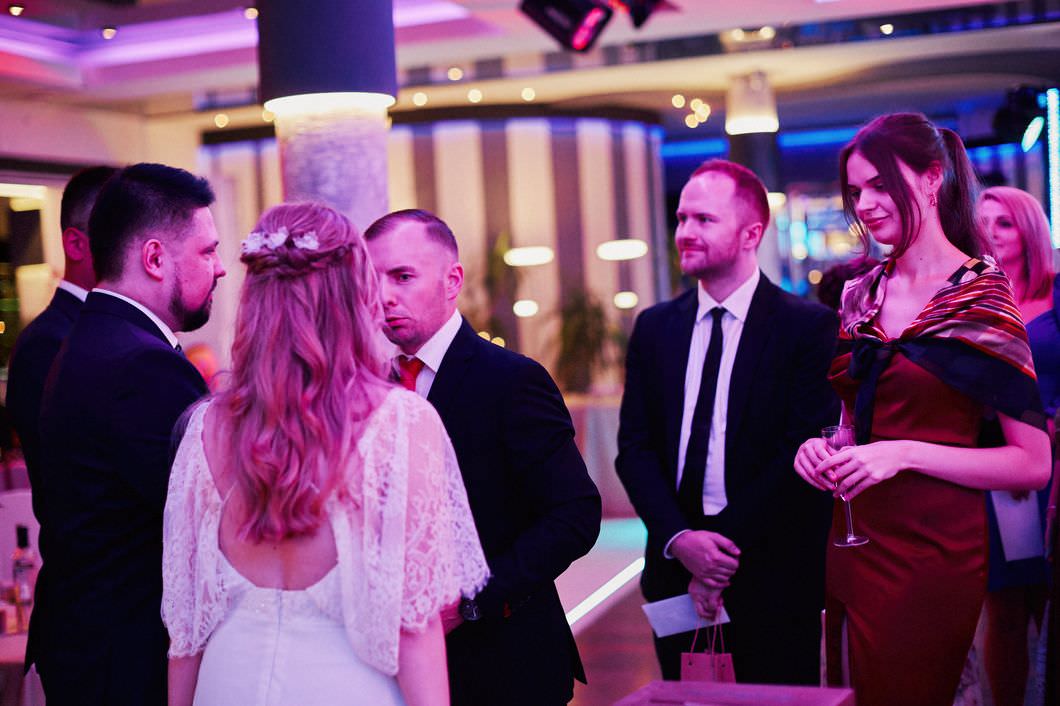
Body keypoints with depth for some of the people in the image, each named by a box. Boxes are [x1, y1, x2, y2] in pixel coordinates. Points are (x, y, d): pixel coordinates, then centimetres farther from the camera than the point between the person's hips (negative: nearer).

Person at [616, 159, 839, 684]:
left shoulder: (809, 326, -5)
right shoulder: (654, 326, 8)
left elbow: (804, 448, -12)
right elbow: (634, 447, 4)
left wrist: (724, 544, -14)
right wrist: (679, 538, -11)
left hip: (771, 576, -4)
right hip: (675, 568, 4)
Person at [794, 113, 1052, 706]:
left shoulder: (981, 296, -8)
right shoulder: (861, 295, 8)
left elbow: (1035, 464, -11)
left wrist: (906, 453, -20)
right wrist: (826, 447, -1)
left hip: (931, 551, -6)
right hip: (852, 542, 6)